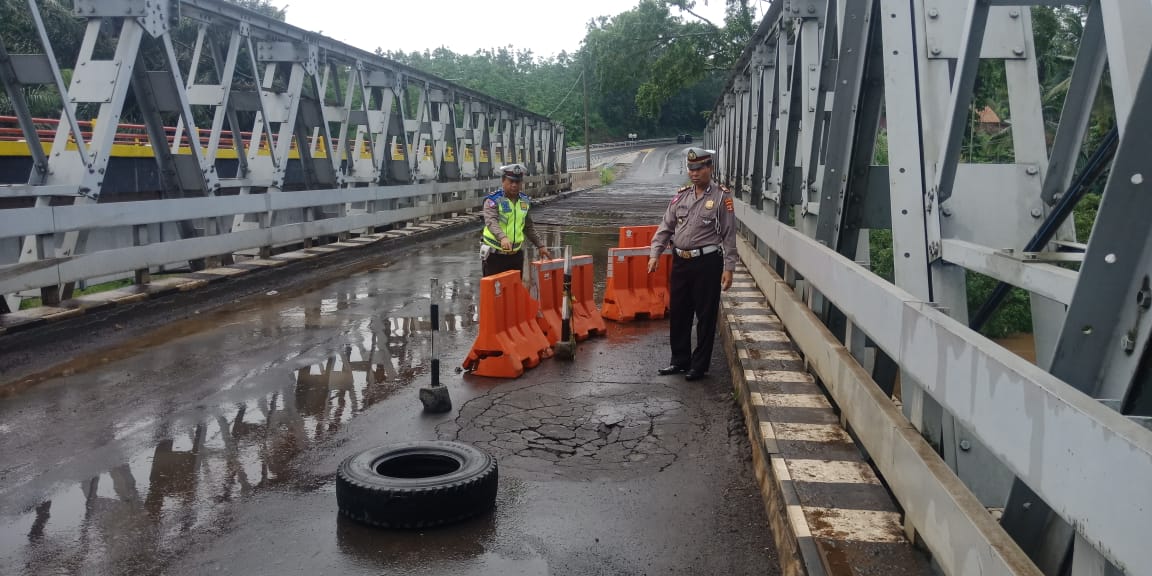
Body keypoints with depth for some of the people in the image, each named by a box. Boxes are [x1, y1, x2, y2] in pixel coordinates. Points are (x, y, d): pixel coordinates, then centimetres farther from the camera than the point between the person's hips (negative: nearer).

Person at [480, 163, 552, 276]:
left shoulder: (525, 201, 9)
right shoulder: (493, 200, -10)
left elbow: (529, 227, 20)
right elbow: (491, 222, -26)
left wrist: (540, 246, 15)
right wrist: (502, 237, -44)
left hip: (516, 255, 6)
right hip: (495, 255, -5)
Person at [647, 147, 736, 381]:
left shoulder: (721, 197, -5)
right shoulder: (681, 196, 9)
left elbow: (729, 235, -7)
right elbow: (666, 227, 9)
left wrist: (728, 268, -12)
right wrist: (655, 254, -3)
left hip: (707, 263, -5)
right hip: (680, 262, 5)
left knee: (705, 316, 3)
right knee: (677, 313, 13)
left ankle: (699, 365, 15)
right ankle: (680, 360, 28)